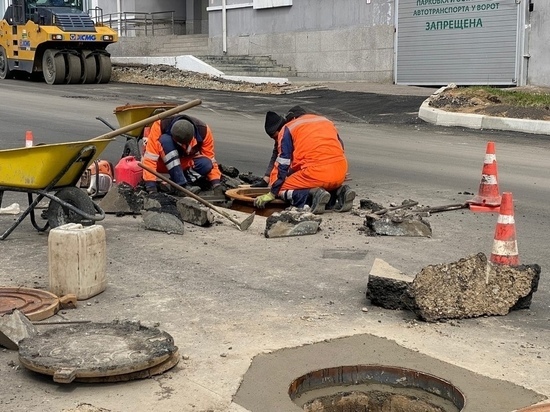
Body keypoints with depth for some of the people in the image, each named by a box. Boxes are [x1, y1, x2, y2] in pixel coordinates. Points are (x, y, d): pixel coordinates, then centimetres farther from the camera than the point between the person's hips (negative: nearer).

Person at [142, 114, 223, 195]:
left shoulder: (203, 130, -23)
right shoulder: (160, 126, -31)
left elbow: (210, 159, -15)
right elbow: (150, 158, -35)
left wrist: (216, 184, -25)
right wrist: (151, 186, -42)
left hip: (186, 164, 2)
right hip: (162, 163, -2)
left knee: (205, 164, -29)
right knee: (166, 140, -34)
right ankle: (182, 185, -34)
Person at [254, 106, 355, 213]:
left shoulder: (287, 129, 8)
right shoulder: (325, 121, 26)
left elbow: (282, 165, 4)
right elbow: (340, 147, 29)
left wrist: (272, 193, 9)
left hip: (317, 173, -6)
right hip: (341, 173, 7)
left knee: (281, 188, 10)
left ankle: (313, 195, -15)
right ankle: (338, 192, 4)